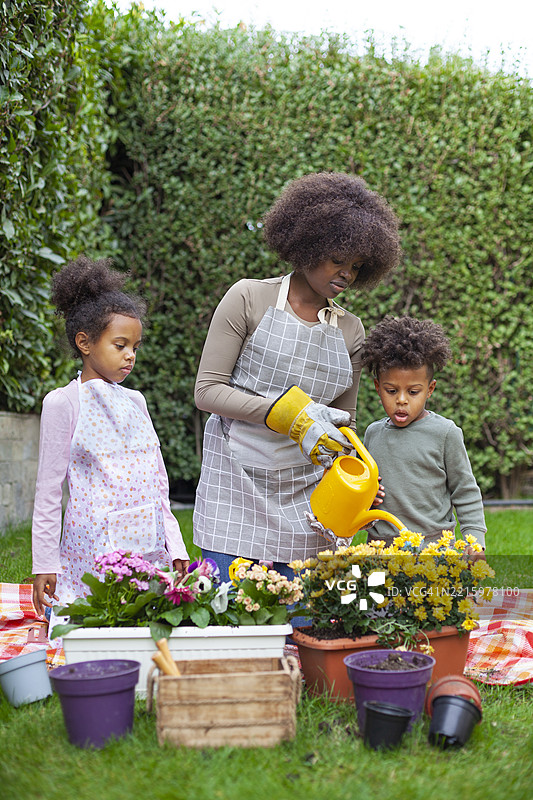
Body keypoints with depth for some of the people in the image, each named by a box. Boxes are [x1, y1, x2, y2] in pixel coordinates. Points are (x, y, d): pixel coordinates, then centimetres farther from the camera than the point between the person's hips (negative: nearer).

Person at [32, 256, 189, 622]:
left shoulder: (135, 401, 13)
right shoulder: (63, 403, -3)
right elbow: (49, 489, -2)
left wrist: (176, 547, 13)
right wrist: (44, 563, -4)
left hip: (147, 549, 5)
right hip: (92, 551, -5)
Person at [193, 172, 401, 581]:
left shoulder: (350, 331, 10)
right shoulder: (249, 298, -2)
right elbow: (207, 390, -7)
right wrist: (289, 414, -18)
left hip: (307, 495, 4)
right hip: (236, 485, -3)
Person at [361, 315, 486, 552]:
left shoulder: (446, 433, -3)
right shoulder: (373, 433, 10)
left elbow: (466, 494, 3)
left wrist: (475, 541, -3)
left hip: (433, 547, -3)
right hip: (378, 548, 4)